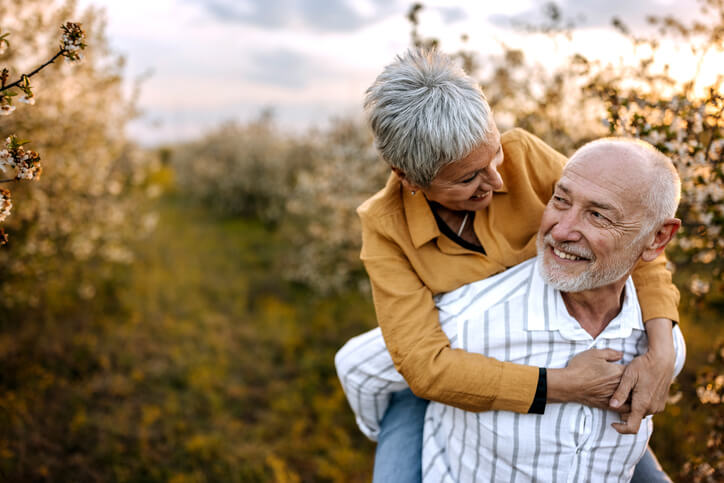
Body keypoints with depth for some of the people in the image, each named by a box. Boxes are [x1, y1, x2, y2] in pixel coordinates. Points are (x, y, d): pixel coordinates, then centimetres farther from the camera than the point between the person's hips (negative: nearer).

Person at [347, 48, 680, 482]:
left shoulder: (523, 155, -21)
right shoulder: (386, 226, -25)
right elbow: (426, 365, -31)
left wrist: (661, 351, -31)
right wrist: (564, 385, -36)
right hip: (450, 382, -2)